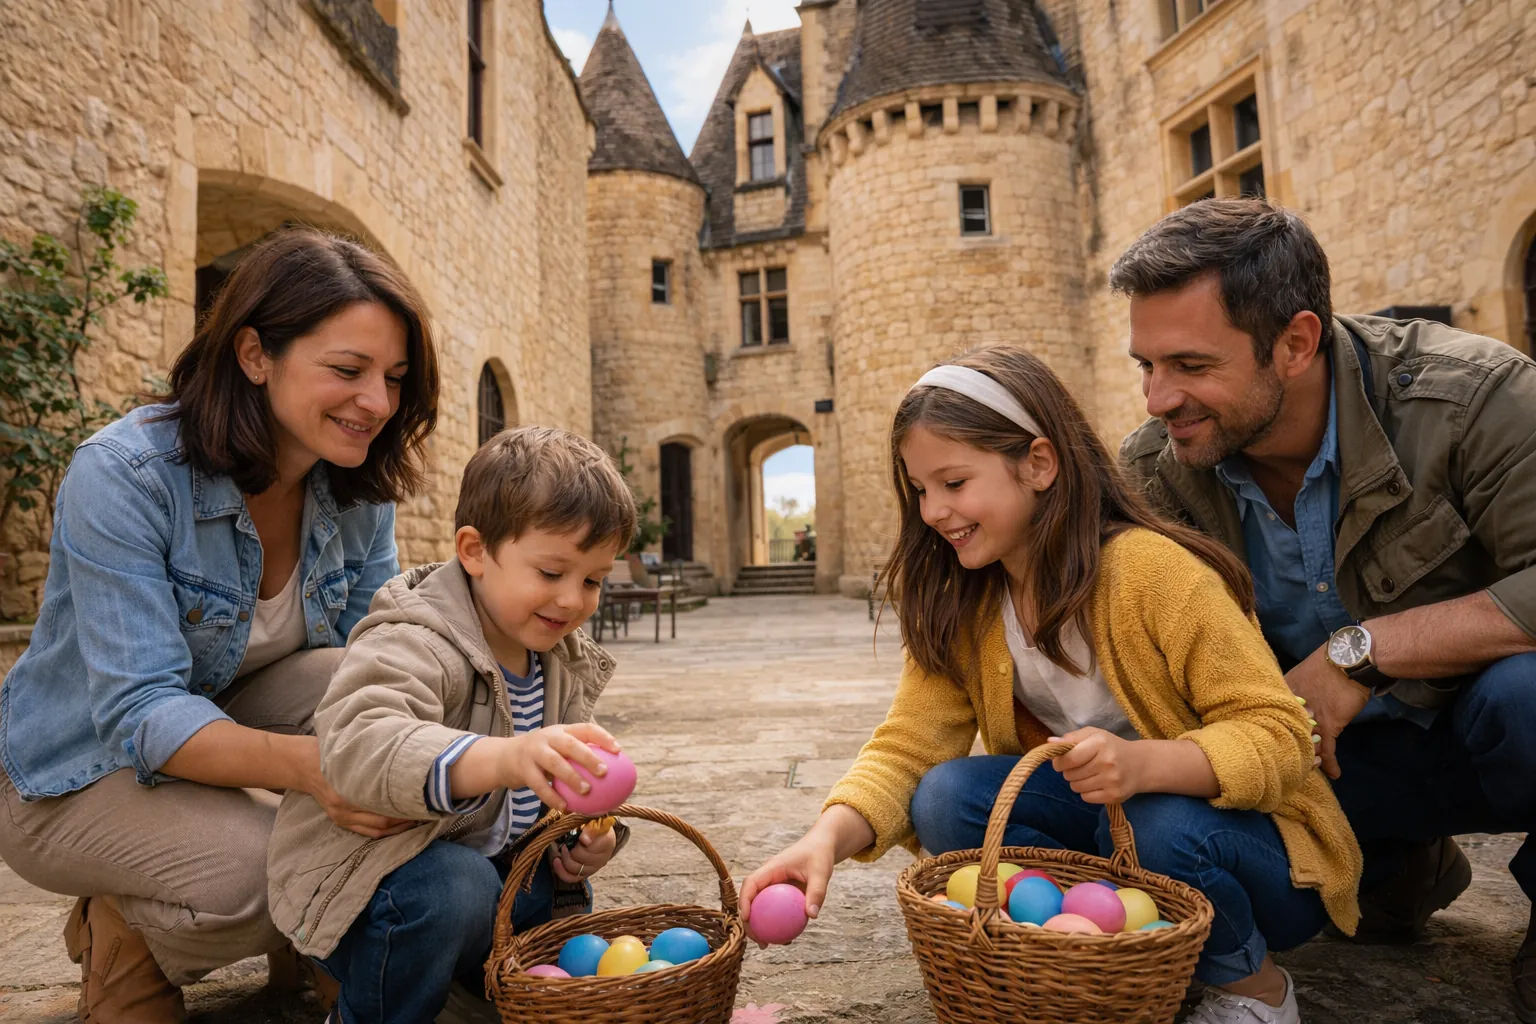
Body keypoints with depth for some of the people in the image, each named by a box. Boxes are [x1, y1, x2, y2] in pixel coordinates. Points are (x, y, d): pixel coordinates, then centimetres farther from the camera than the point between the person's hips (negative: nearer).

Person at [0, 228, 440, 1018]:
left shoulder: (358, 492, -9)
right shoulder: (122, 477, -27)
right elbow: (140, 711, -32)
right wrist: (305, 762, -49)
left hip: (229, 720, 5)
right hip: (81, 772, -5)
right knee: (255, 871, -32)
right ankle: (119, 933, 4)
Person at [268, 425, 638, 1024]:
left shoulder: (565, 664, 0)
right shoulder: (414, 645, -28)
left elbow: (572, 772, 15)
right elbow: (360, 746, -48)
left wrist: (586, 831, -7)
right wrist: (504, 759, -64)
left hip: (481, 856, 8)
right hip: (361, 864, -8)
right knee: (453, 889, -32)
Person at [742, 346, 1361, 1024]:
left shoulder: (1154, 572, -23)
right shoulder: (960, 607, -6)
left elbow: (1277, 737, -22)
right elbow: (907, 746, -12)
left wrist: (1144, 764, -42)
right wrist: (828, 837, -31)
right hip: (1102, 818, 4)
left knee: (1160, 827, -36)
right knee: (946, 799, -20)